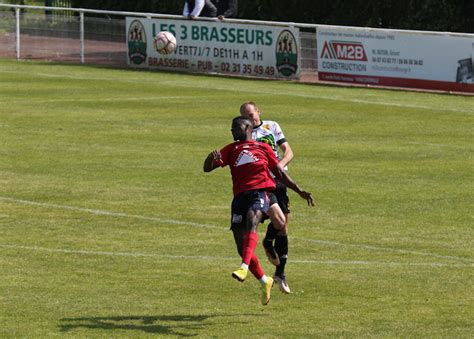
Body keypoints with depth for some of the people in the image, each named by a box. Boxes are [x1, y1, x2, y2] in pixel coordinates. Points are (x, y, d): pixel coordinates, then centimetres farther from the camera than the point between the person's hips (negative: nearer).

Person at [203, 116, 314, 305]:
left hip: (260, 192, -3)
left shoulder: (263, 148, 19)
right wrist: (212, 157, -10)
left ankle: (244, 267, -49)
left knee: (251, 222, -34)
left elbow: (280, 174, 24)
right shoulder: (231, 150, 22)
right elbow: (207, 168, 13)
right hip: (240, 196, 3)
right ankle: (264, 281, 15)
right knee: (241, 246, -4)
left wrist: (300, 192, 20)